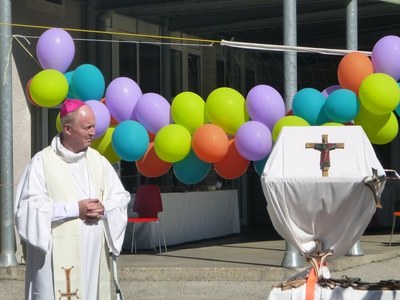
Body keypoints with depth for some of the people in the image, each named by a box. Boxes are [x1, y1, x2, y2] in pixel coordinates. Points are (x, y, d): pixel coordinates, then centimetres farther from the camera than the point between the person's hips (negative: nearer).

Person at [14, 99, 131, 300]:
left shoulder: (98, 160, 11)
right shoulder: (42, 161, -4)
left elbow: (121, 197, 13)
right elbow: (30, 206, -10)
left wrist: (104, 208, -9)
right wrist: (74, 209, -13)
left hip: (94, 252, 5)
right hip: (57, 255, -5)